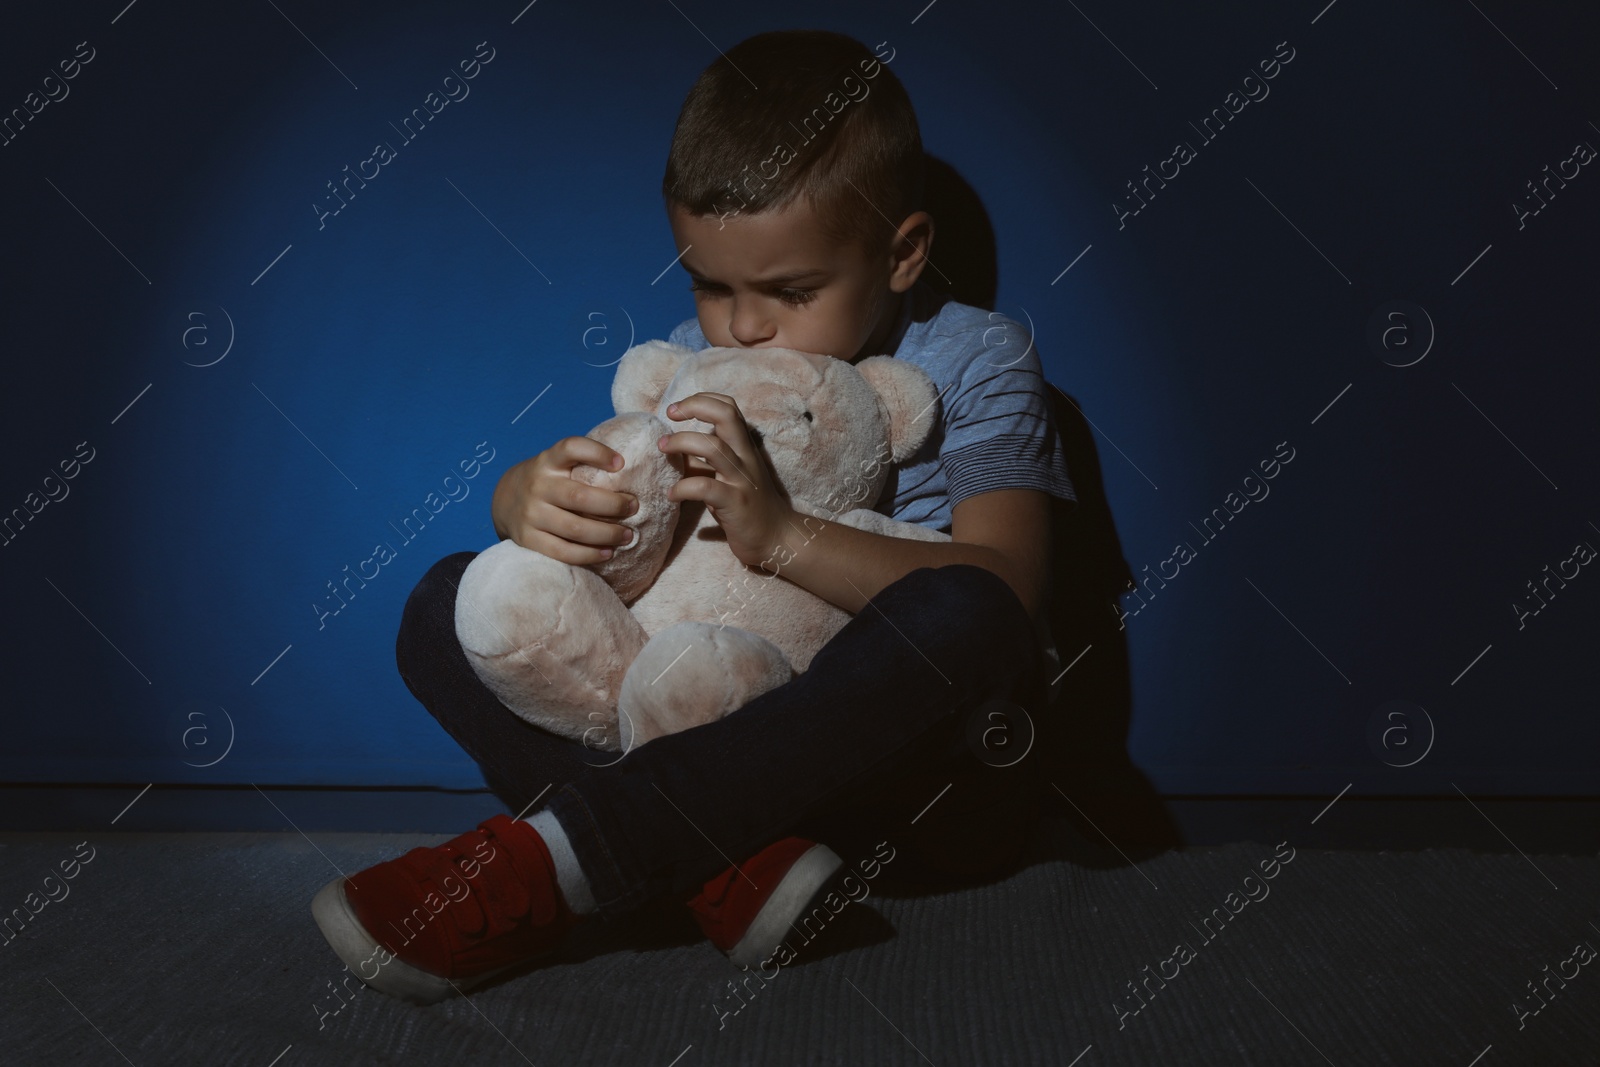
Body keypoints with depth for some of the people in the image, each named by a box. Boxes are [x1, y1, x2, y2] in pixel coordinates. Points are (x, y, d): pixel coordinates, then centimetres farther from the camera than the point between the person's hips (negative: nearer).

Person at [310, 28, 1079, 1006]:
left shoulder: (976, 363, -4)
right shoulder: (696, 359, 9)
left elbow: (1009, 587, -20)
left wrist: (784, 534, -33)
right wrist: (535, 499, -27)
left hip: (914, 771, -3)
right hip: (716, 725, 4)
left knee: (962, 618, -38)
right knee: (448, 605, -8)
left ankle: (557, 854, -34)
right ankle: (737, 865, -29)